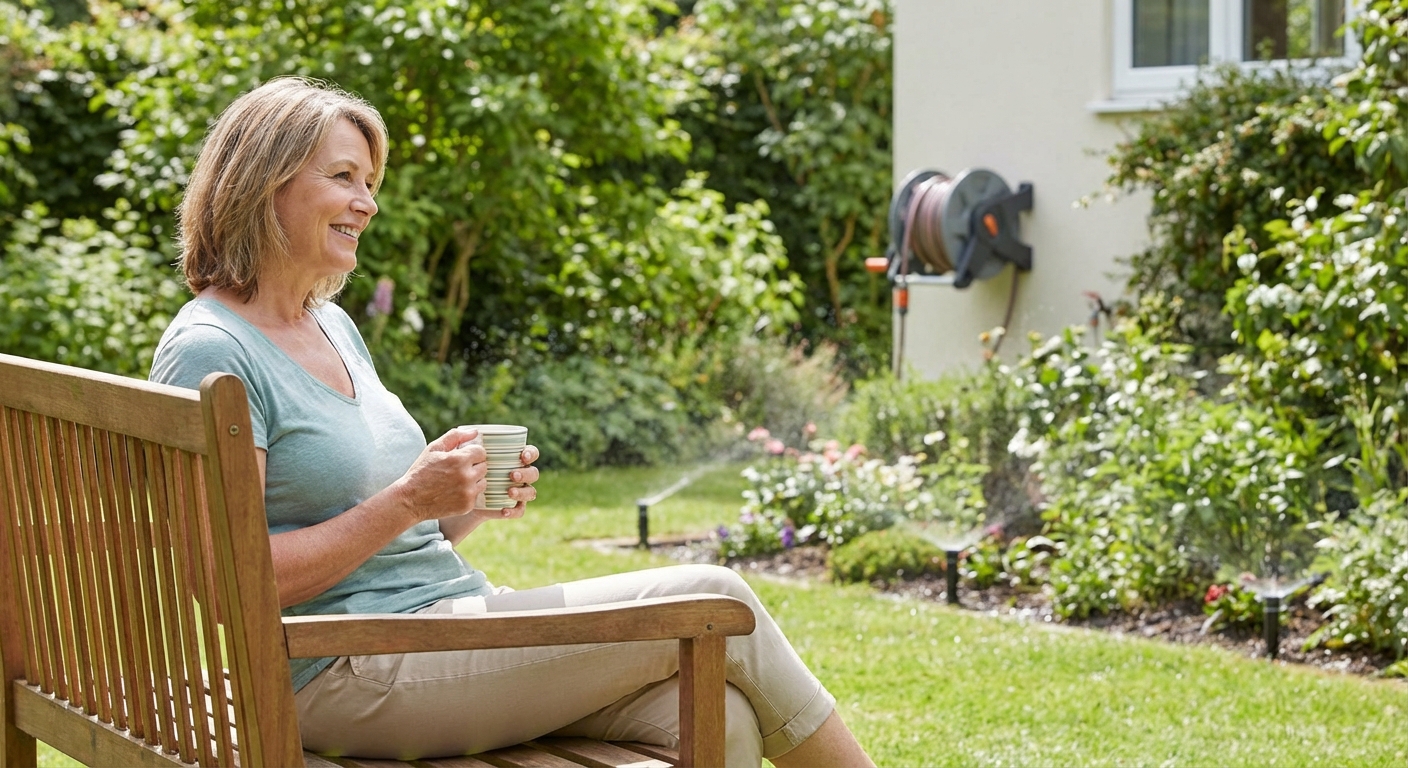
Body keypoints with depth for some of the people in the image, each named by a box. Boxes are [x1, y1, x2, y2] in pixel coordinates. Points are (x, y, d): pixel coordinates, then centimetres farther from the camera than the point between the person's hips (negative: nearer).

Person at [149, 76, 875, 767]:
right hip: (350, 677, -8)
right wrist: (407, 501, -19)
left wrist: (472, 502, 1)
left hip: (453, 628, 8)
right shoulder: (209, 353, -11)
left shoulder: (333, 326, 17)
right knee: (713, 602, -12)